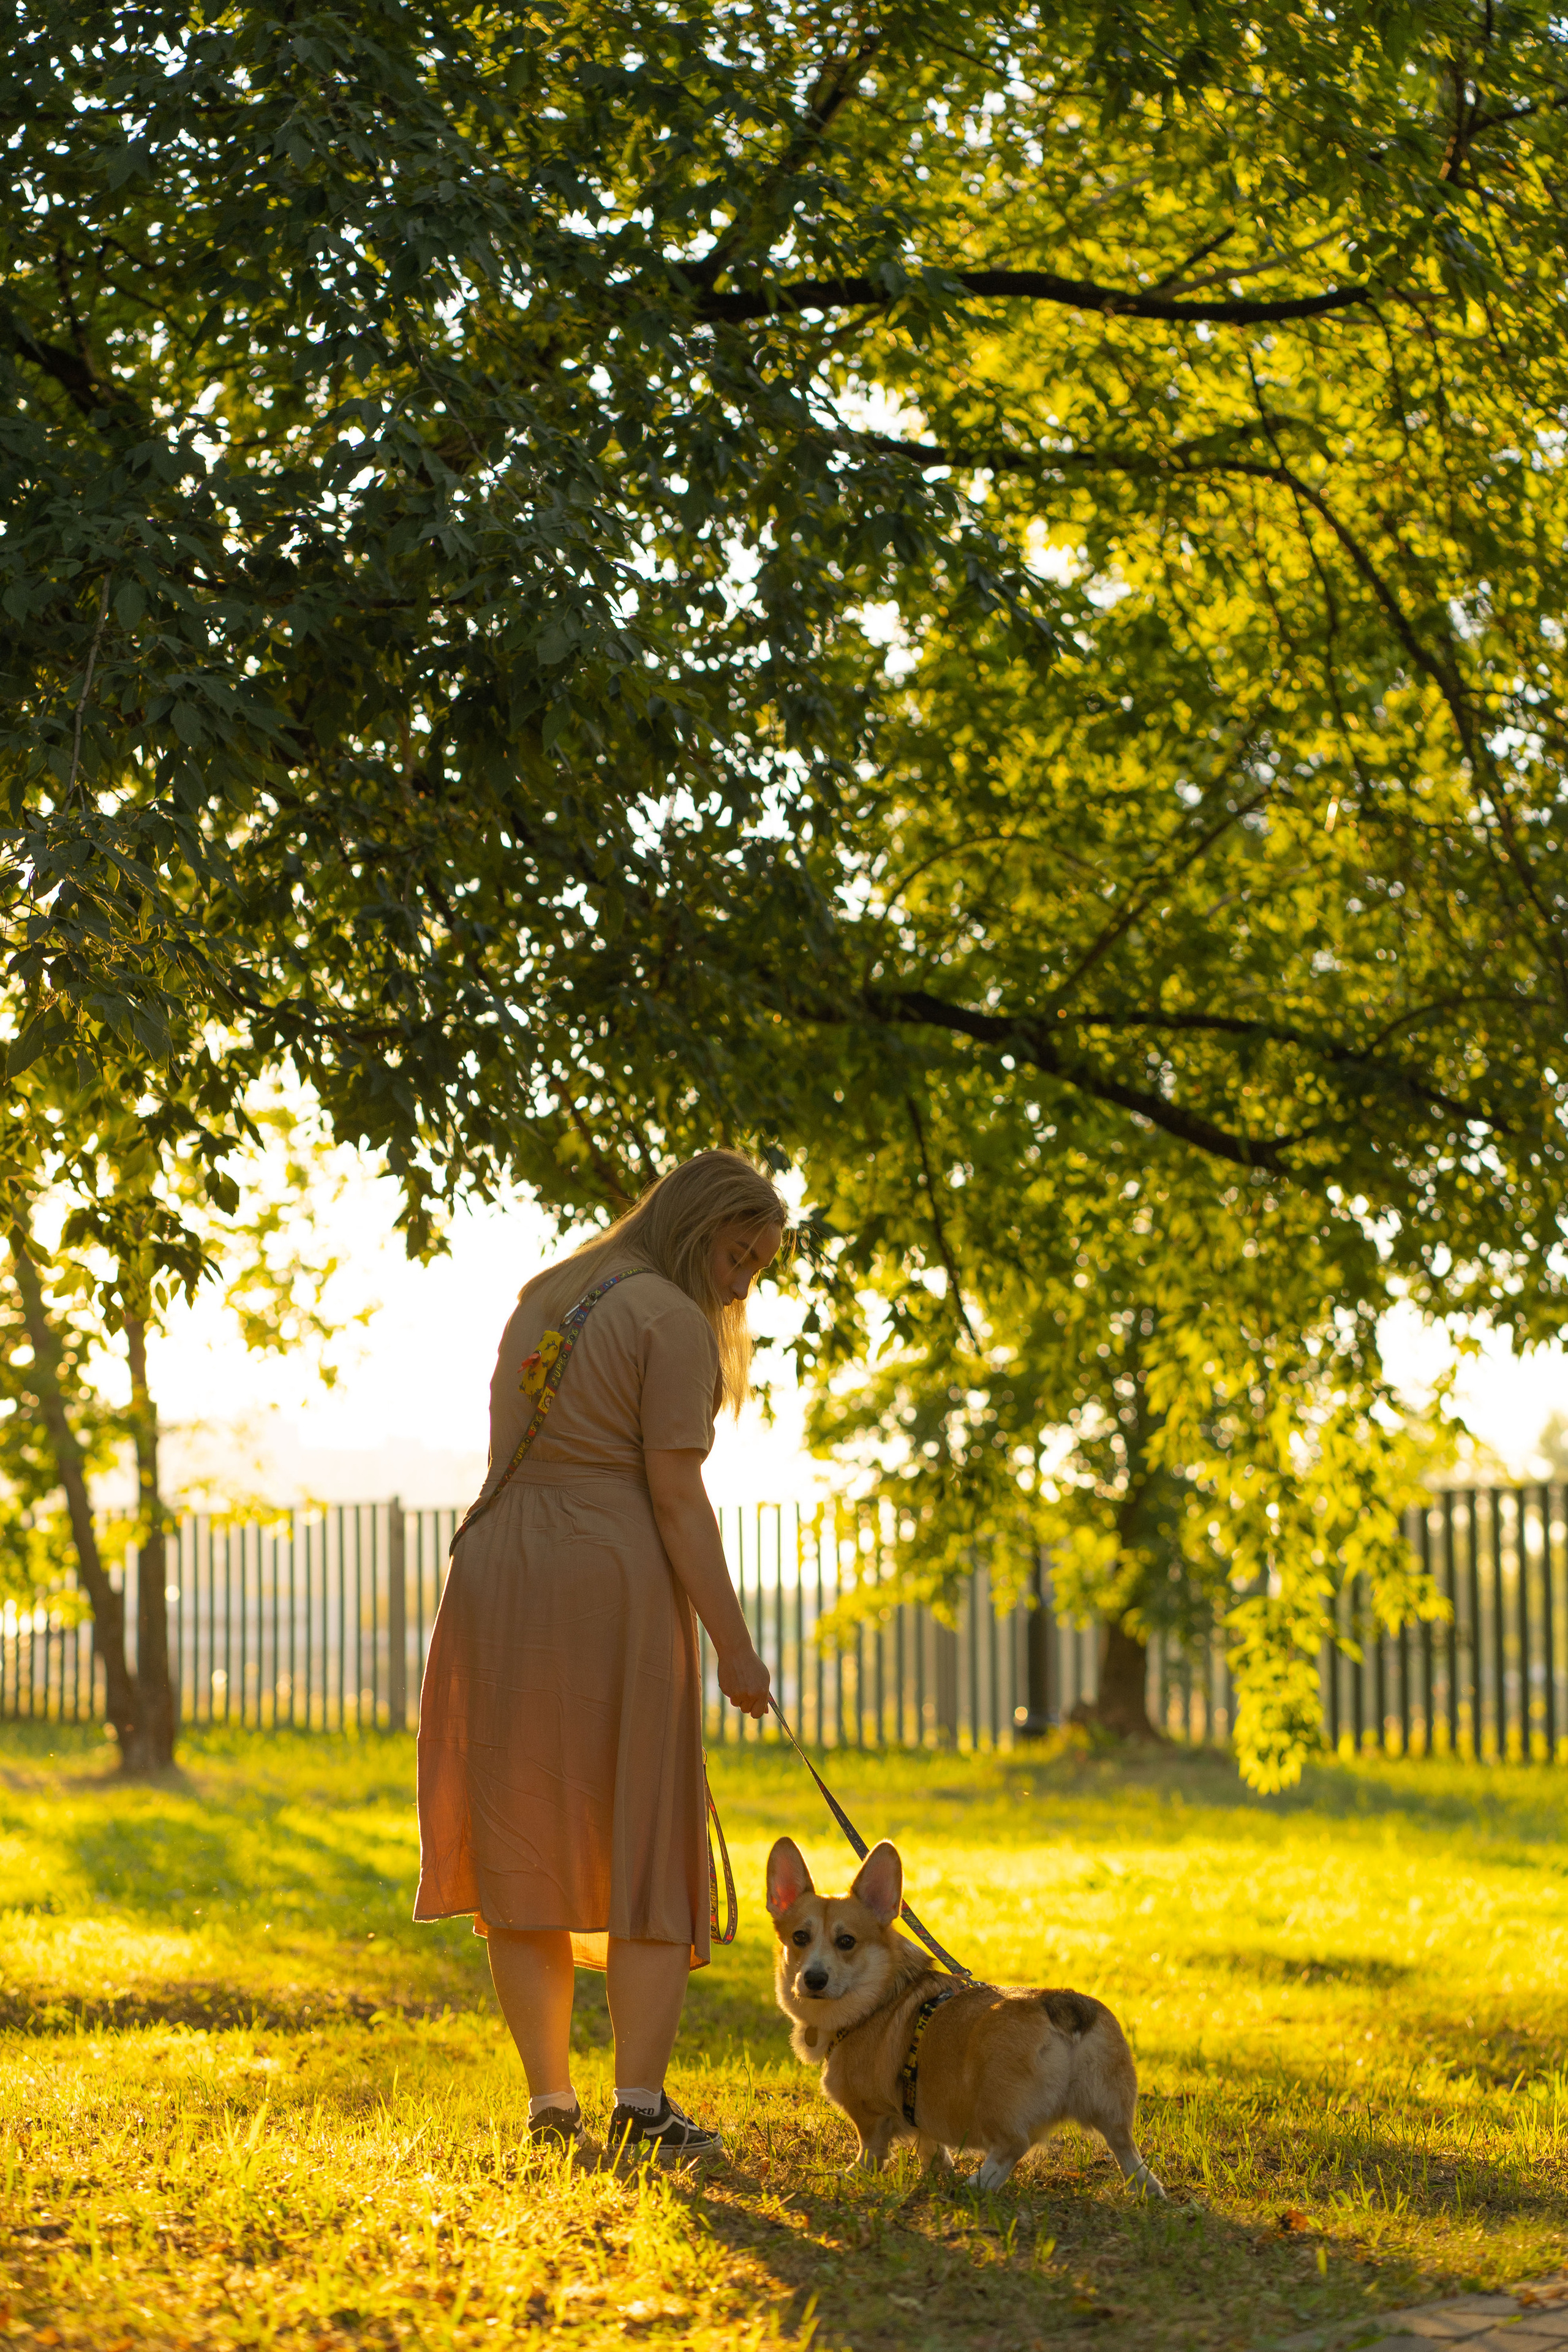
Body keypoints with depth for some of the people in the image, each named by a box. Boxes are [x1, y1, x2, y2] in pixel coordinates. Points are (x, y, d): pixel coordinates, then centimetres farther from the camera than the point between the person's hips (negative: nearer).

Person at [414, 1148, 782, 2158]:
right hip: (611, 1584, -7)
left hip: (498, 1581, 7)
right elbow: (677, 1498, -11)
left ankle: (550, 2099, 8)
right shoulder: (672, 1321, -6)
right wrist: (736, 1648, -10)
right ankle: (641, 2101, -4)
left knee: (525, 1845, 8)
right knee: (642, 1840, -1)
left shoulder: (545, 1299, 18)